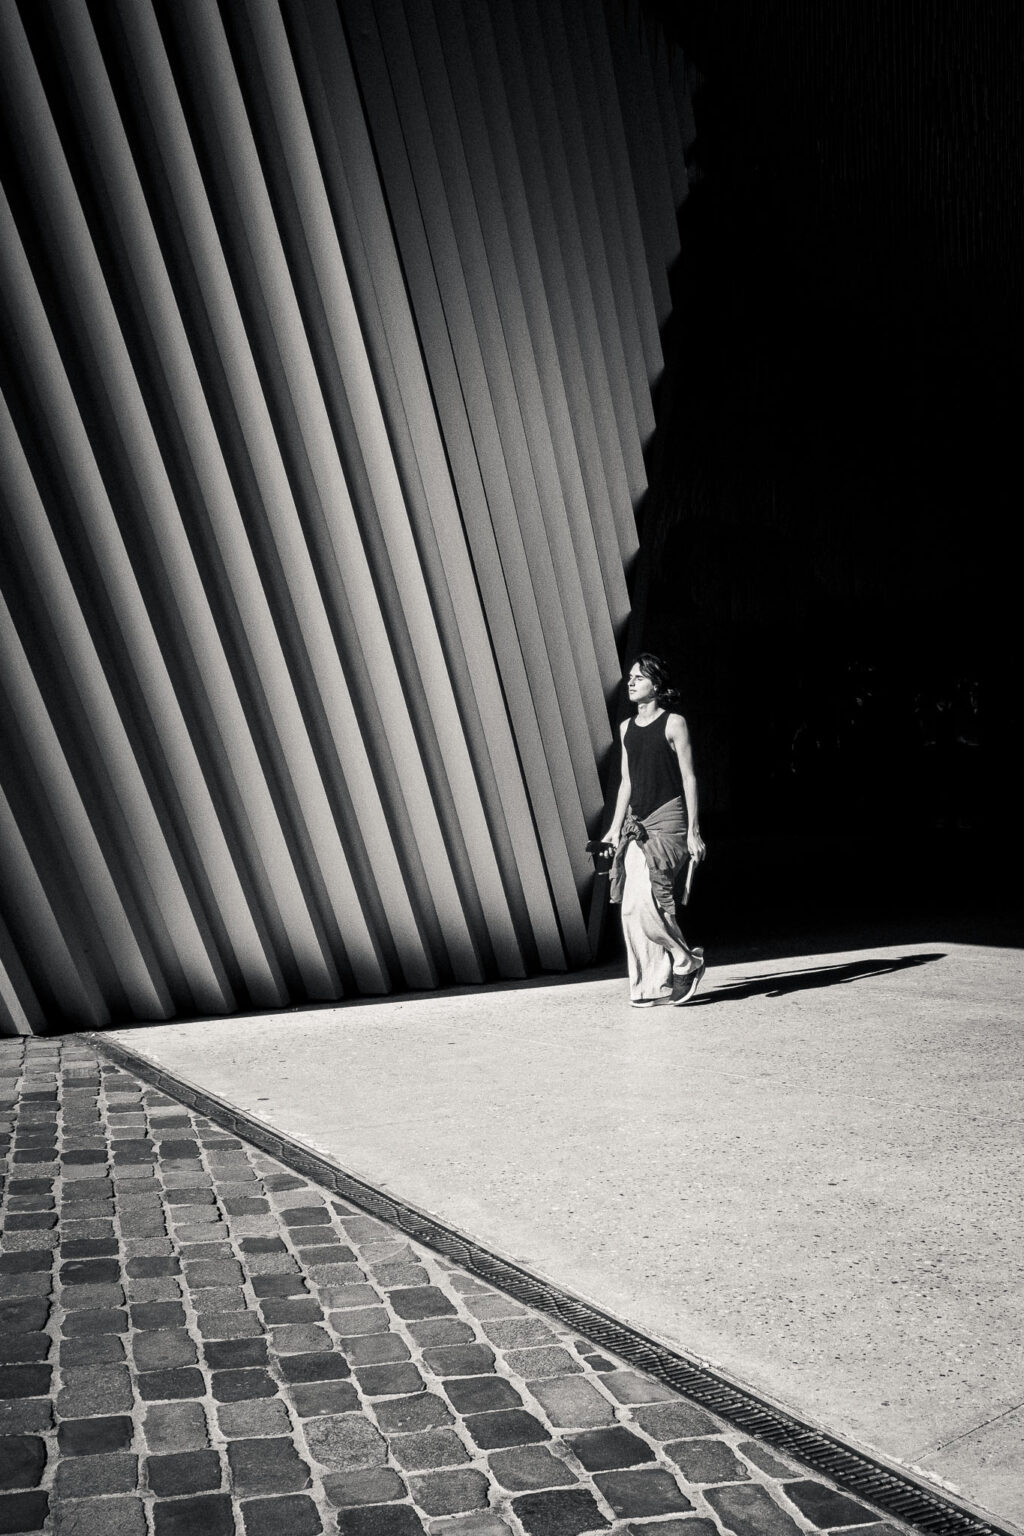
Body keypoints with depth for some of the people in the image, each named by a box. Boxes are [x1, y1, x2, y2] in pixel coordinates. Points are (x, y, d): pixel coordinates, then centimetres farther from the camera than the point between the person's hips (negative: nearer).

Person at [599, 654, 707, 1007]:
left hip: (667, 821, -6)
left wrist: (693, 830, -9)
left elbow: (689, 778, -5)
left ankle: (686, 962, 3)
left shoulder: (674, 724, -4)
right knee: (632, 909, 1)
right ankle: (657, 984, 9)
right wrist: (615, 828, 14)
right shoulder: (626, 728, 13)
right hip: (636, 826, 6)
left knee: (644, 901, -17)